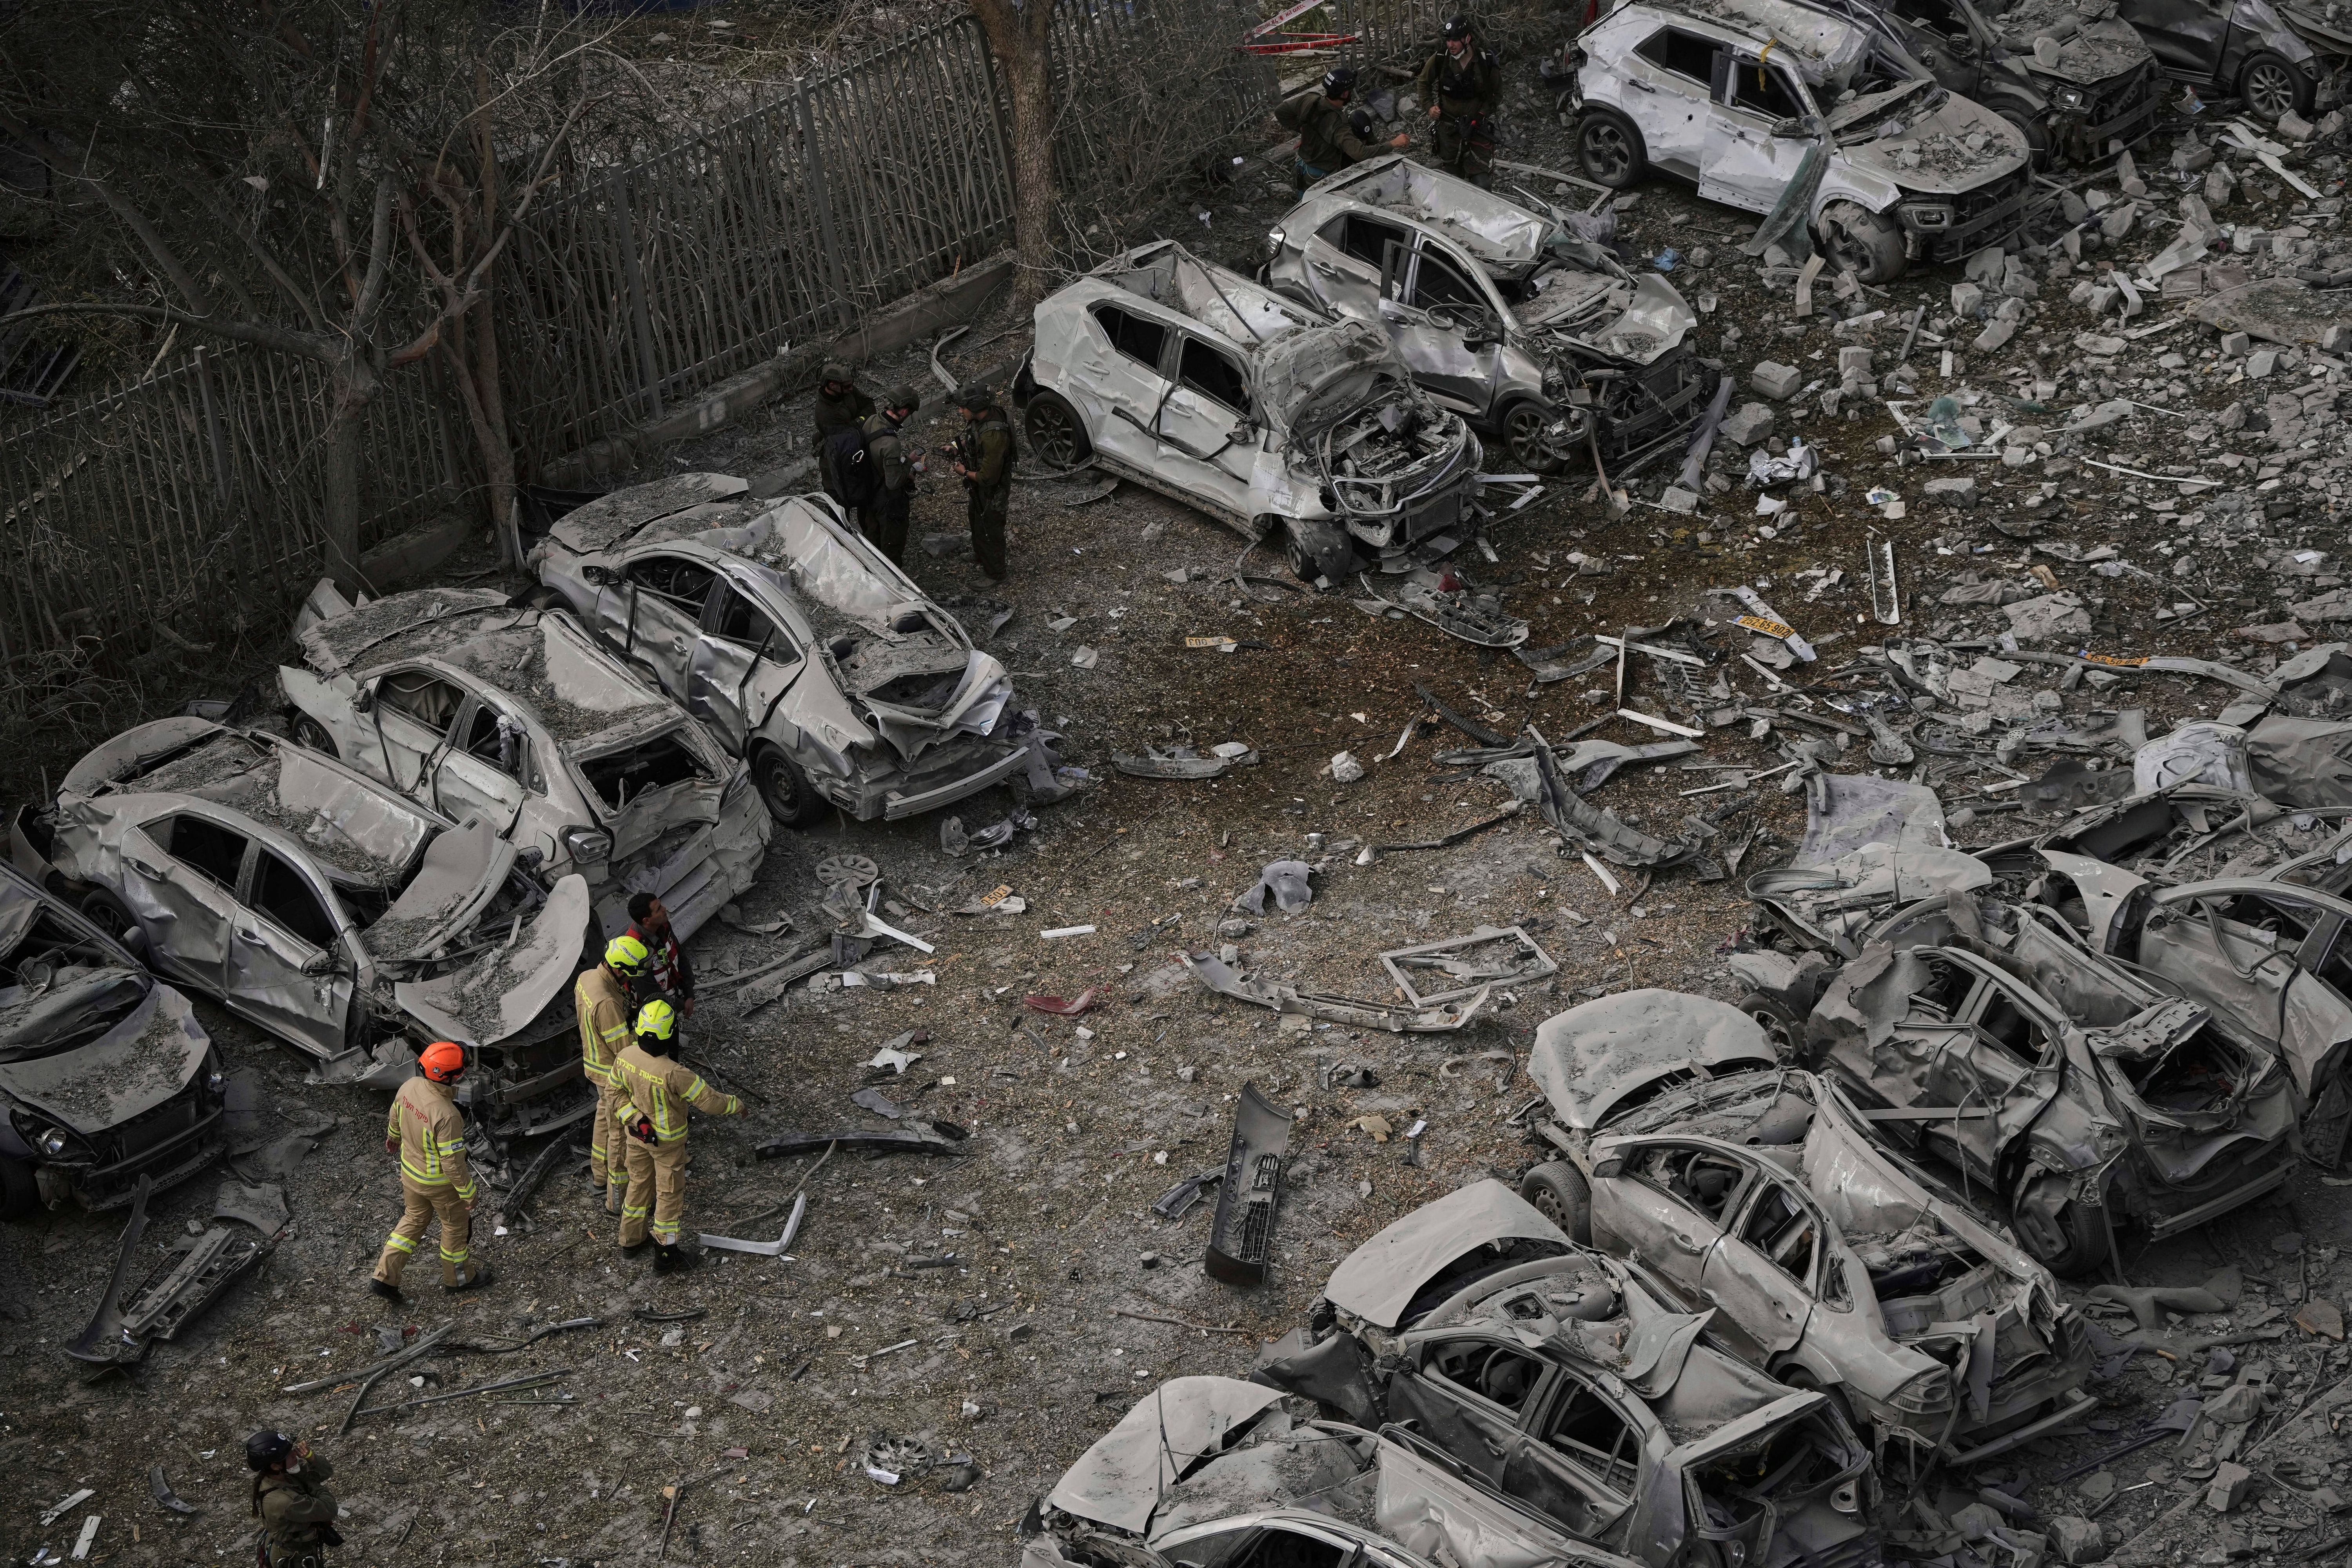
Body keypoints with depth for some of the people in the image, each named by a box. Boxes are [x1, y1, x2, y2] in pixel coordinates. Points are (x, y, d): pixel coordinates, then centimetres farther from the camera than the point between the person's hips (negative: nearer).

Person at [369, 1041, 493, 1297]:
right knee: (456, 1226, 20)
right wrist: (468, 1192, -14)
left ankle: (385, 1276, 29)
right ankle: (457, 1277, 42)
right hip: (440, 1182, -6)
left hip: (410, 1170, 6)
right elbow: (453, 1162, -29)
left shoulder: (410, 1087, -17)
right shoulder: (447, 1115, -39)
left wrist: (393, 1137, 28)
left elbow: (395, 1117, 6)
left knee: (414, 1219, 28)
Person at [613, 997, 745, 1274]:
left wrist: (629, 1122, 7)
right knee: (670, 1194, 13)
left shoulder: (626, 1056, -20)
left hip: (636, 1134, 6)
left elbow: (618, 1093, -4)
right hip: (667, 1142, -5)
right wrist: (736, 1105, -8)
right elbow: (709, 1100, -26)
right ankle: (665, 1254, 26)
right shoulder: (675, 1074, -38)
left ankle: (631, 1238, 43)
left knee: (639, 1183, 26)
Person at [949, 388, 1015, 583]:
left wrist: (965, 473, -19)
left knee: (989, 531, 12)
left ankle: (995, 575, 33)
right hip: (978, 487, 9)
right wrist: (958, 447, -4)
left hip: (992, 492, -9)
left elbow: (989, 477, -35)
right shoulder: (981, 417, -12)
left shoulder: (993, 435, -41)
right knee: (975, 517, 32)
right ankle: (979, 554, 58)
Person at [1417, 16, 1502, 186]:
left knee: (1481, 182, -10)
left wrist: (1481, 116, -10)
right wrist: (1430, 106, -3)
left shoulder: (1486, 62, -12)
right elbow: (1423, 83, 11)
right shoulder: (1439, 59, -9)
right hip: (1448, 125, 2)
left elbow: (1497, 94, 2)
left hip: (1477, 126, -2)